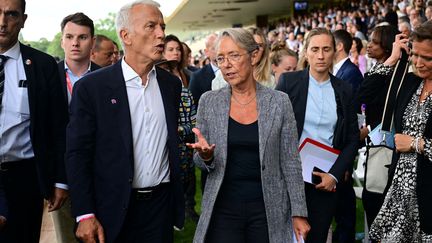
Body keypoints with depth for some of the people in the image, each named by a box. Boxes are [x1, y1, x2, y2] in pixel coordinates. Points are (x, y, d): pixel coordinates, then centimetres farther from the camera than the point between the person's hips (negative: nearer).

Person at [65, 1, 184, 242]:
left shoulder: (171, 84, 6)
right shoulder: (91, 87, -8)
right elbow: (78, 154, -8)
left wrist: (178, 199, 12)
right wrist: (85, 215, -12)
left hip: (162, 204, 4)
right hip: (114, 210, -4)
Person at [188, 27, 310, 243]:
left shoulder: (279, 102, -3)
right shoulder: (209, 101, 0)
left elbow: (290, 162, 0)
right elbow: (201, 161, 6)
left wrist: (298, 212, -2)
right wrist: (205, 155, -16)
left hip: (268, 209, -1)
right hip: (222, 209, 1)